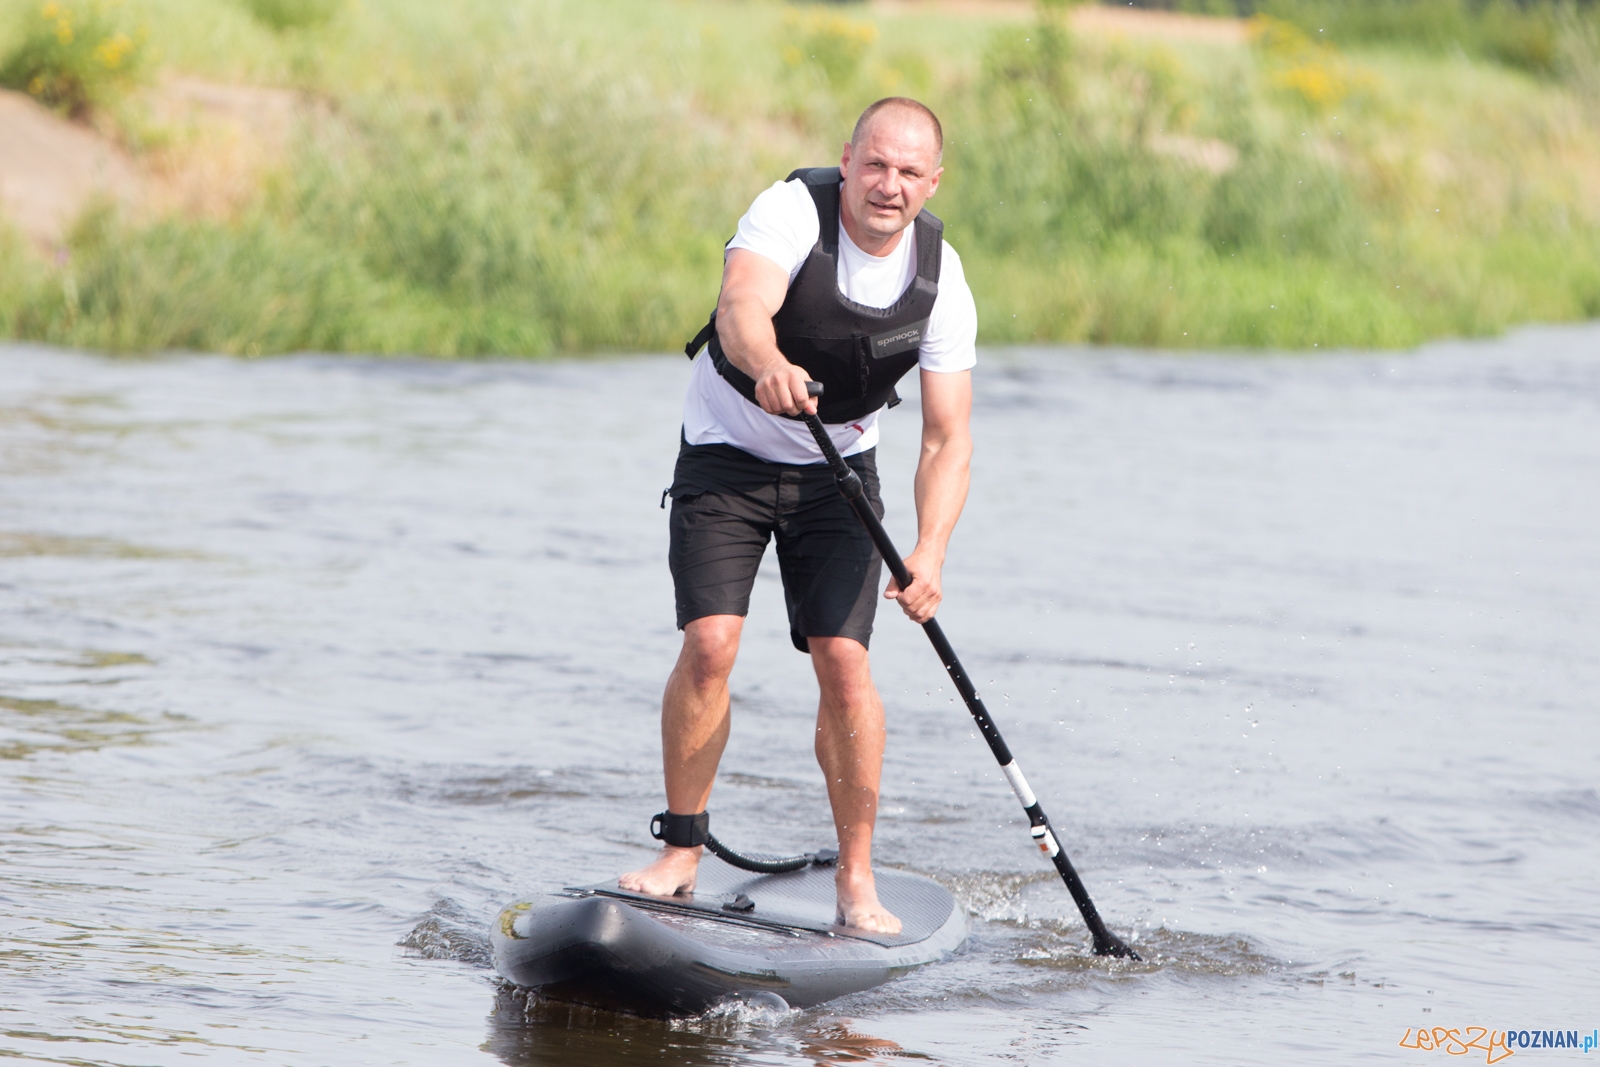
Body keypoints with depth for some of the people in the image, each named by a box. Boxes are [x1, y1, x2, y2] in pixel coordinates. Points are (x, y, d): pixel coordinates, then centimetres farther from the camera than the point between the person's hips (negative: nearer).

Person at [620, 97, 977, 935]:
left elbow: (947, 441, -15)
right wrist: (768, 365, -66)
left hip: (835, 471, 2)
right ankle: (682, 852, -1)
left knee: (842, 659, -11)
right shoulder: (793, 210, -23)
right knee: (710, 644, -17)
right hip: (726, 454, -2)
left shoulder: (941, 283, -13)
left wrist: (929, 552, -31)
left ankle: (856, 879, -1)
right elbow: (742, 304, -42)